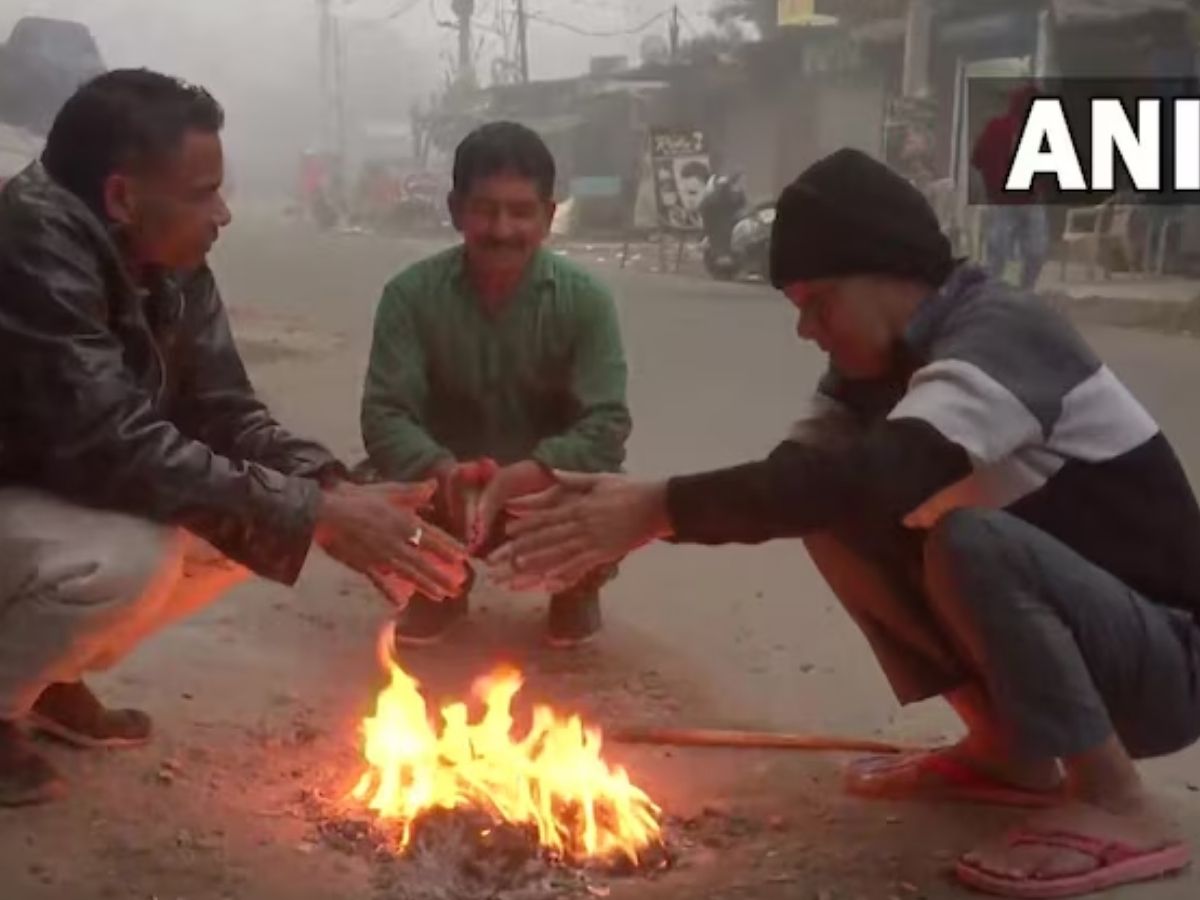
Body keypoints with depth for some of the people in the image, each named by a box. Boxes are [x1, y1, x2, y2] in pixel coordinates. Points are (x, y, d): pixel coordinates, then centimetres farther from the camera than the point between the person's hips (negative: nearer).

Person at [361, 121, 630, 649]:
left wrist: (514, 480, -40)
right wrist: (443, 472, -40)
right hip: (444, 494, 1)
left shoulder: (585, 300, -16)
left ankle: (577, 591, 9)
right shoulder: (412, 294, -14)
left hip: (549, 495, -1)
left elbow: (606, 428, -22)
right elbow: (384, 417, -18)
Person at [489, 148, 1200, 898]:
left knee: (968, 536, -34)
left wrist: (658, 507, -41)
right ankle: (1006, 750, 6)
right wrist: (638, 512, -20)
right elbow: (805, 477, -4)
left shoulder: (1004, 336, -25)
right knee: (834, 518, -2)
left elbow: (880, 474, -41)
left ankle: (1117, 809, -17)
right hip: (1053, 629, 8)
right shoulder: (891, 357, 3)